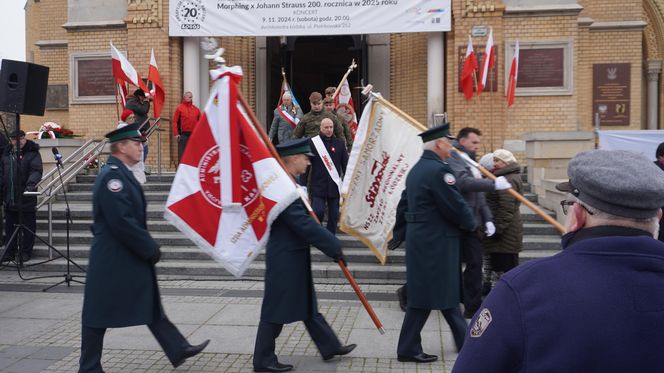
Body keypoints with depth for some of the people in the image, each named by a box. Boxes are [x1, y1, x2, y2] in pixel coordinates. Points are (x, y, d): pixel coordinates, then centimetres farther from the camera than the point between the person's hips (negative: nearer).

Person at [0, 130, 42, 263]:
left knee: (28, 226, 2)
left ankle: (26, 252, 11)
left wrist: (31, 183, -31)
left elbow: (37, 170, -15)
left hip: (27, 198, -5)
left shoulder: (32, 153, -4)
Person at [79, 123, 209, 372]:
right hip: (112, 260, -10)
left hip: (131, 257, 10)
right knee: (99, 312, 4)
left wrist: (149, 247, 10)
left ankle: (178, 351, 20)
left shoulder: (121, 174, 12)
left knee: (151, 305, 13)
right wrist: (149, 249, -17)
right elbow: (120, 222, -25)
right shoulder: (111, 175, -20)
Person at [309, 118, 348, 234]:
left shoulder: (339, 143, 7)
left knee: (334, 216, 6)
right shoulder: (313, 143, 0)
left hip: (334, 186, 3)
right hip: (318, 185, -2)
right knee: (317, 212, -10)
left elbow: (345, 164, 9)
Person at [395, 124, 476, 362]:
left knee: (446, 291, 18)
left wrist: (400, 232, 22)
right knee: (426, 296, 0)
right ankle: (408, 349, 9)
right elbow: (456, 205, -18)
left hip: (419, 239, 10)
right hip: (435, 243, -10)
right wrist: (470, 223, 0)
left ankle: (464, 340, 31)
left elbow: (405, 205, 17)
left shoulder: (416, 169, 13)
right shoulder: (438, 170, -18)